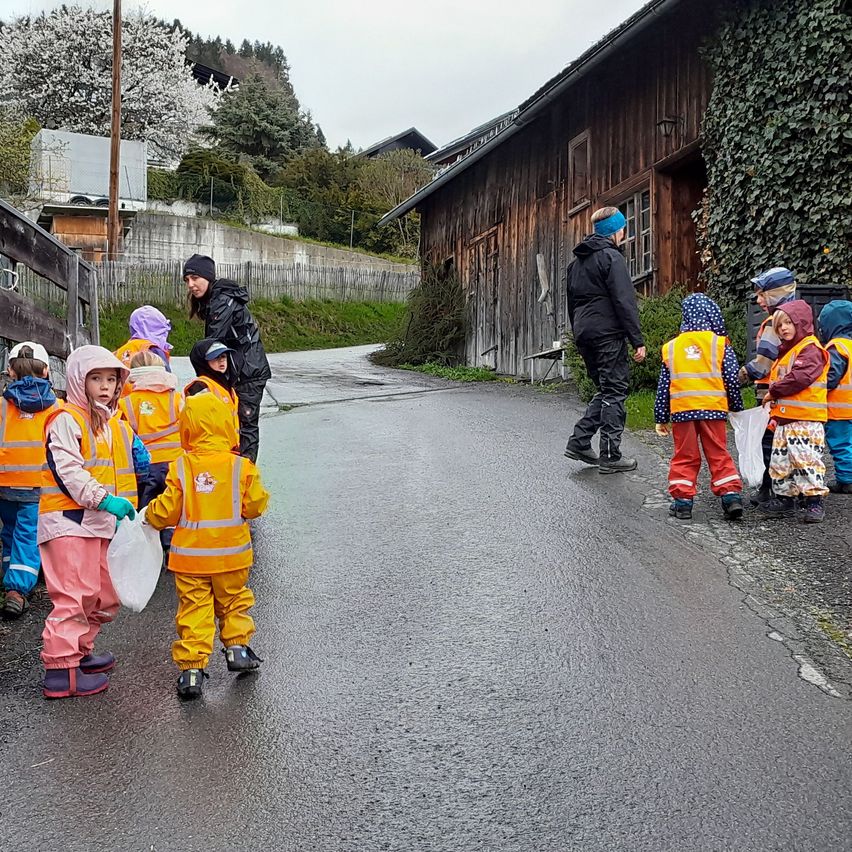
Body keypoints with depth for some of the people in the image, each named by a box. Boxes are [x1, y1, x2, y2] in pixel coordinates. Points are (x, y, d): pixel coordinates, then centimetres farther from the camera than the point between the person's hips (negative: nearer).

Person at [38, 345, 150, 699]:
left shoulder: (116, 425, 19)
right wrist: (103, 499, -25)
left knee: (105, 596, 15)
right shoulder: (66, 420, -7)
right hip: (69, 523, -9)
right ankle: (60, 670, -5)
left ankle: (80, 651, 31)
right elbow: (67, 470, -18)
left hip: (103, 525, 9)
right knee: (75, 596, -11)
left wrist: (126, 508, 17)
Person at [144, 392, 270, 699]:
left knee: (194, 609, 6)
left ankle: (191, 667, 4)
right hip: (231, 555, 1)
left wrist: (150, 516, 15)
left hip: (190, 556, -1)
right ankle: (237, 647, 29)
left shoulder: (180, 467, -10)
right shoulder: (242, 466, -10)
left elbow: (167, 511, -6)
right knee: (233, 601, 23)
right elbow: (254, 506, -6)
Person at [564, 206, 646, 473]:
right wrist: (638, 341, -14)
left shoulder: (577, 261, 19)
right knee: (614, 392, -2)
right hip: (608, 333, -8)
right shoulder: (611, 257, -8)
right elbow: (625, 301, -14)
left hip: (584, 334, 8)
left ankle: (579, 442, 9)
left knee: (605, 390, 17)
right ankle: (610, 456, -1)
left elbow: (571, 303, 22)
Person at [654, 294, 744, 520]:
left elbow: (663, 386, 11)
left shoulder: (671, 347, 11)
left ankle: (682, 500, 8)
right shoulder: (720, 344, 3)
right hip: (714, 408, -1)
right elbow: (732, 379, 1)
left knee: (684, 456, 10)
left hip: (681, 410, 1)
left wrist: (661, 418, 15)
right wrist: (737, 408, 13)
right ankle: (731, 495, 1)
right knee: (719, 454, 8)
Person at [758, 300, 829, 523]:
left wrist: (773, 391, -11)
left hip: (806, 420, -10)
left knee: (806, 459, -11)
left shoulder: (810, 349, -11)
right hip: (785, 418, 10)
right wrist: (774, 404, 12)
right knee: (781, 461, 12)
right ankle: (785, 498, 20)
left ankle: (815, 502, -6)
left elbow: (800, 377, -23)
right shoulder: (785, 351, 20)